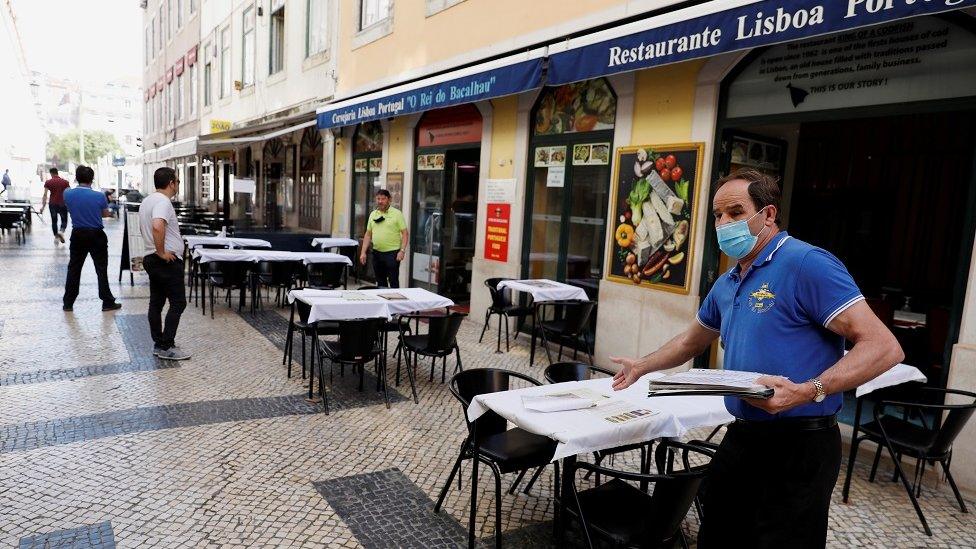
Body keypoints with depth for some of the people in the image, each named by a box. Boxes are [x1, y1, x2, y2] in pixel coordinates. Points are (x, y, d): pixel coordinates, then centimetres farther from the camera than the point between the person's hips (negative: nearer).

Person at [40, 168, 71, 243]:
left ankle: (56, 237, 13)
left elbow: (45, 195, -5)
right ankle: (61, 231, -18)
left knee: (54, 221, 13)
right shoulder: (65, 182, 1)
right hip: (62, 204, -1)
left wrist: (43, 206, -5)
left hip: (52, 204, 1)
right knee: (64, 220, 9)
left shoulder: (48, 182, 0)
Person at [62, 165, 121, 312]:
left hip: (77, 235, 3)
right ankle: (107, 302, 5)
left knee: (74, 269, 12)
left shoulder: (67, 194, -6)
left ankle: (68, 303, 17)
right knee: (101, 269, 3)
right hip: (96, 235, -3)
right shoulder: (99, 196, -14)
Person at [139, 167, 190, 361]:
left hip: (150, 258, 10)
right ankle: (167, 347, -5)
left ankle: (158, 344, 18)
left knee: (156, 302, 12)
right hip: (168, 261, -10)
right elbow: (157, 227, -35)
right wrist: (161, 252, -25)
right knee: (178, 303, -6)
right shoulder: (163, 201, -18)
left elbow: (144, 228, 28)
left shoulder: (147, 201, 16)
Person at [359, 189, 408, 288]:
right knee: (380, 282, 12)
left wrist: (402, 251, -16)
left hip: (392, 253, -5)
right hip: (377, 253, 5)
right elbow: (368, 234, 14)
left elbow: (405, 233, -7)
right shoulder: (373, 214, 11)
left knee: (393, 282, -4)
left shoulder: (397, 214, -4)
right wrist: (363, 252, 7)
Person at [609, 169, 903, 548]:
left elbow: (883, 347, -21)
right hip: (741, 437, 8)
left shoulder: (806, 264, -16)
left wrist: (808, 391, -32)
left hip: (799, 445, -8)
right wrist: (642, 367, 29)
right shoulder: (726, 284, 11)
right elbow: (694, 340, 28)